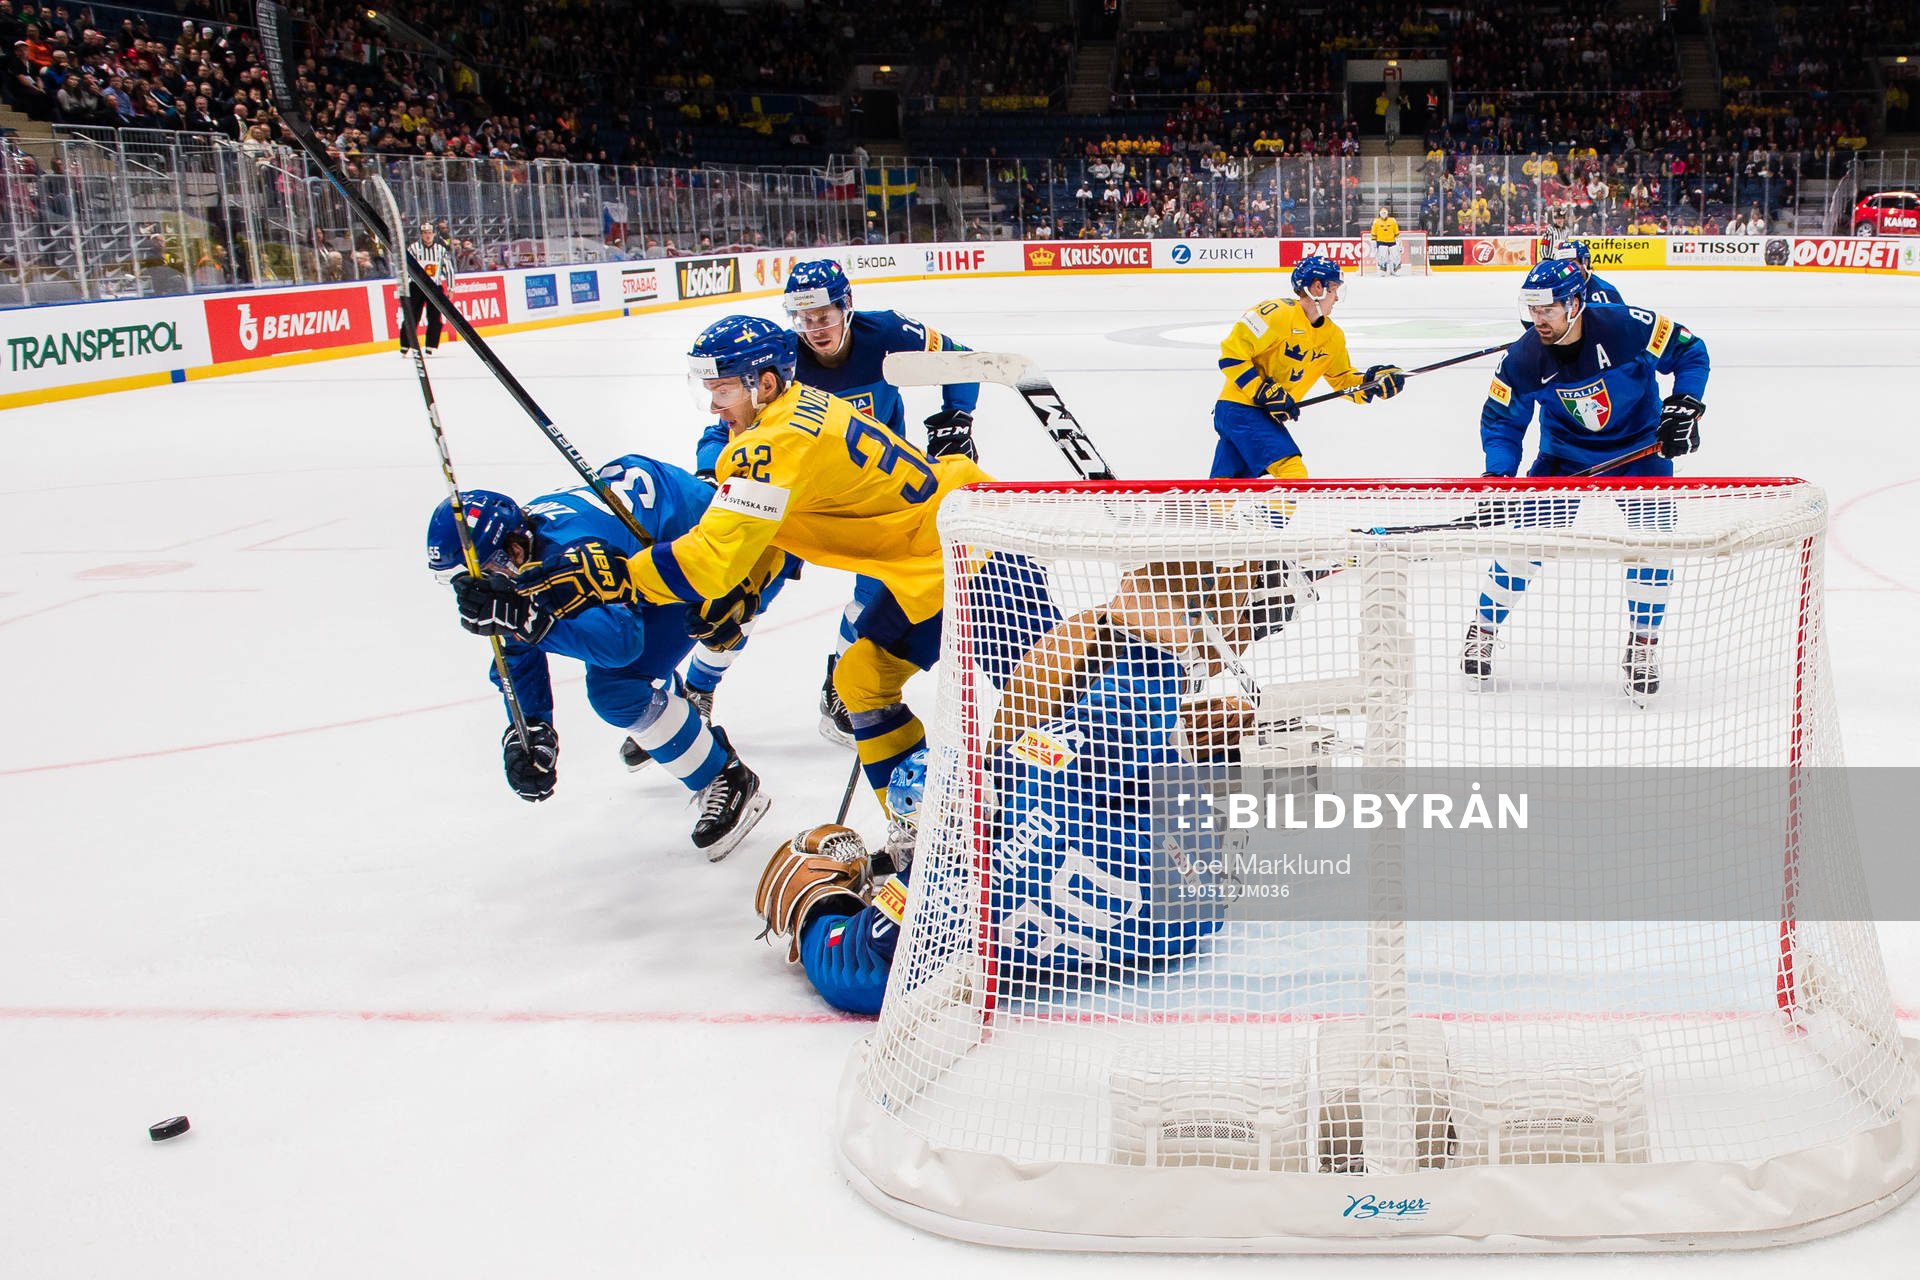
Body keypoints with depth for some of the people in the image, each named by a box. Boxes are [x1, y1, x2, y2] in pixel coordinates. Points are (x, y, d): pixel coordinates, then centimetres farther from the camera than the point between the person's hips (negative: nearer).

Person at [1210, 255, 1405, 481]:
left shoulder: (1332, 337, 8)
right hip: (1240, 408, -9)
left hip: (1269, 414, 9)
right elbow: (1232, 353, -19)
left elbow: (1343, 379, 16)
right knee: (1292, 472, -18)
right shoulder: (1277, 313, -18)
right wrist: (1265, 392, -21)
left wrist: (1373, 380, -4)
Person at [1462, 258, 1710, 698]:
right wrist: (1498, 476, -19)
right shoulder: (1524, 358, -19)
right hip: (1566, 452, 1)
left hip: (1640, 446, -1)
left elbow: (1691, 352, -10)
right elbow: (1502, 420, -7)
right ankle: (1482, 630, 9)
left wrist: (1685, 405, -21)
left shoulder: (1627, 327, -25)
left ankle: (1643, 644, 3)